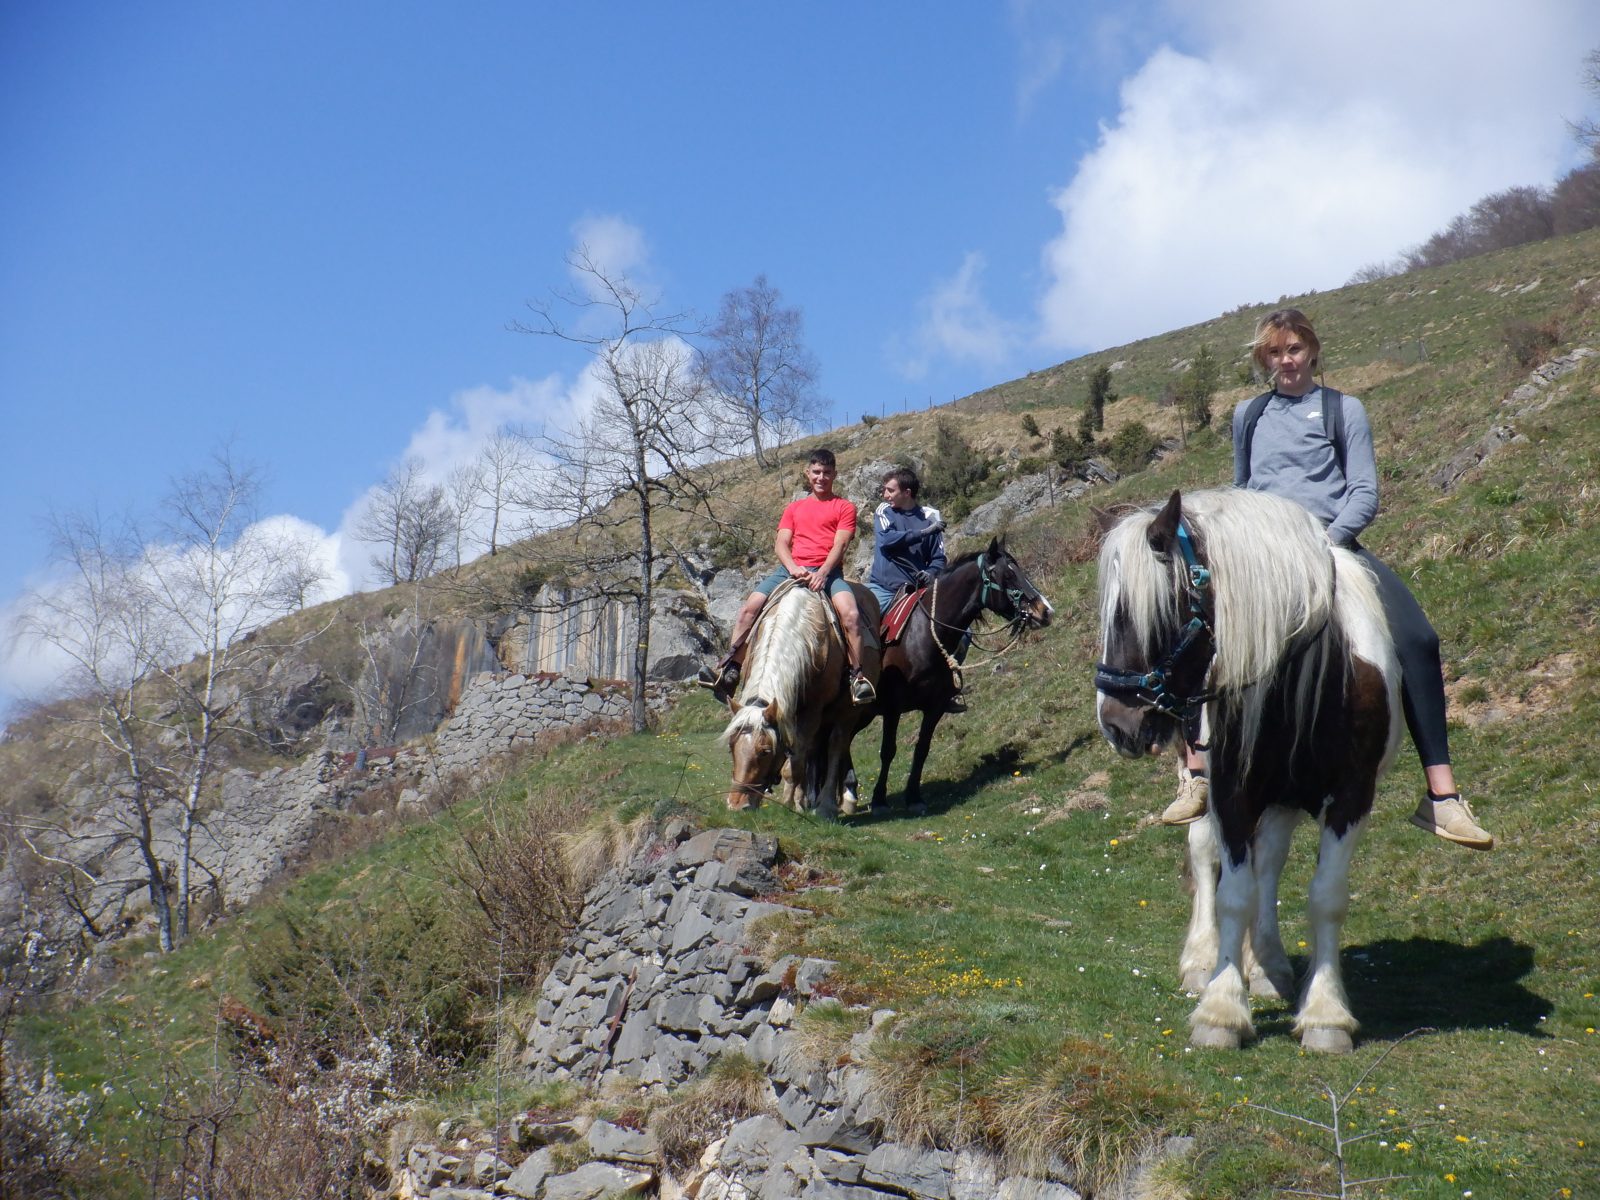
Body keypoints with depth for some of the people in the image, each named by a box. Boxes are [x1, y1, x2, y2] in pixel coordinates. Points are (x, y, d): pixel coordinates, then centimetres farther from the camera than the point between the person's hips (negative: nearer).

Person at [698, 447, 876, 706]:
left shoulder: (844, 507, 12)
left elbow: (839, 546, -1)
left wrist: (821, 573, -18)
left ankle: (857, 676, -26)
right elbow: (781, 544, 11)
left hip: (827, 571, -3)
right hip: (790, 569, 3)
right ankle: (729, 669, -14)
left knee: (850, 613, -31)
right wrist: (793, 568, -11)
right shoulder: (794, 508, 23)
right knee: (749, 607, -16)